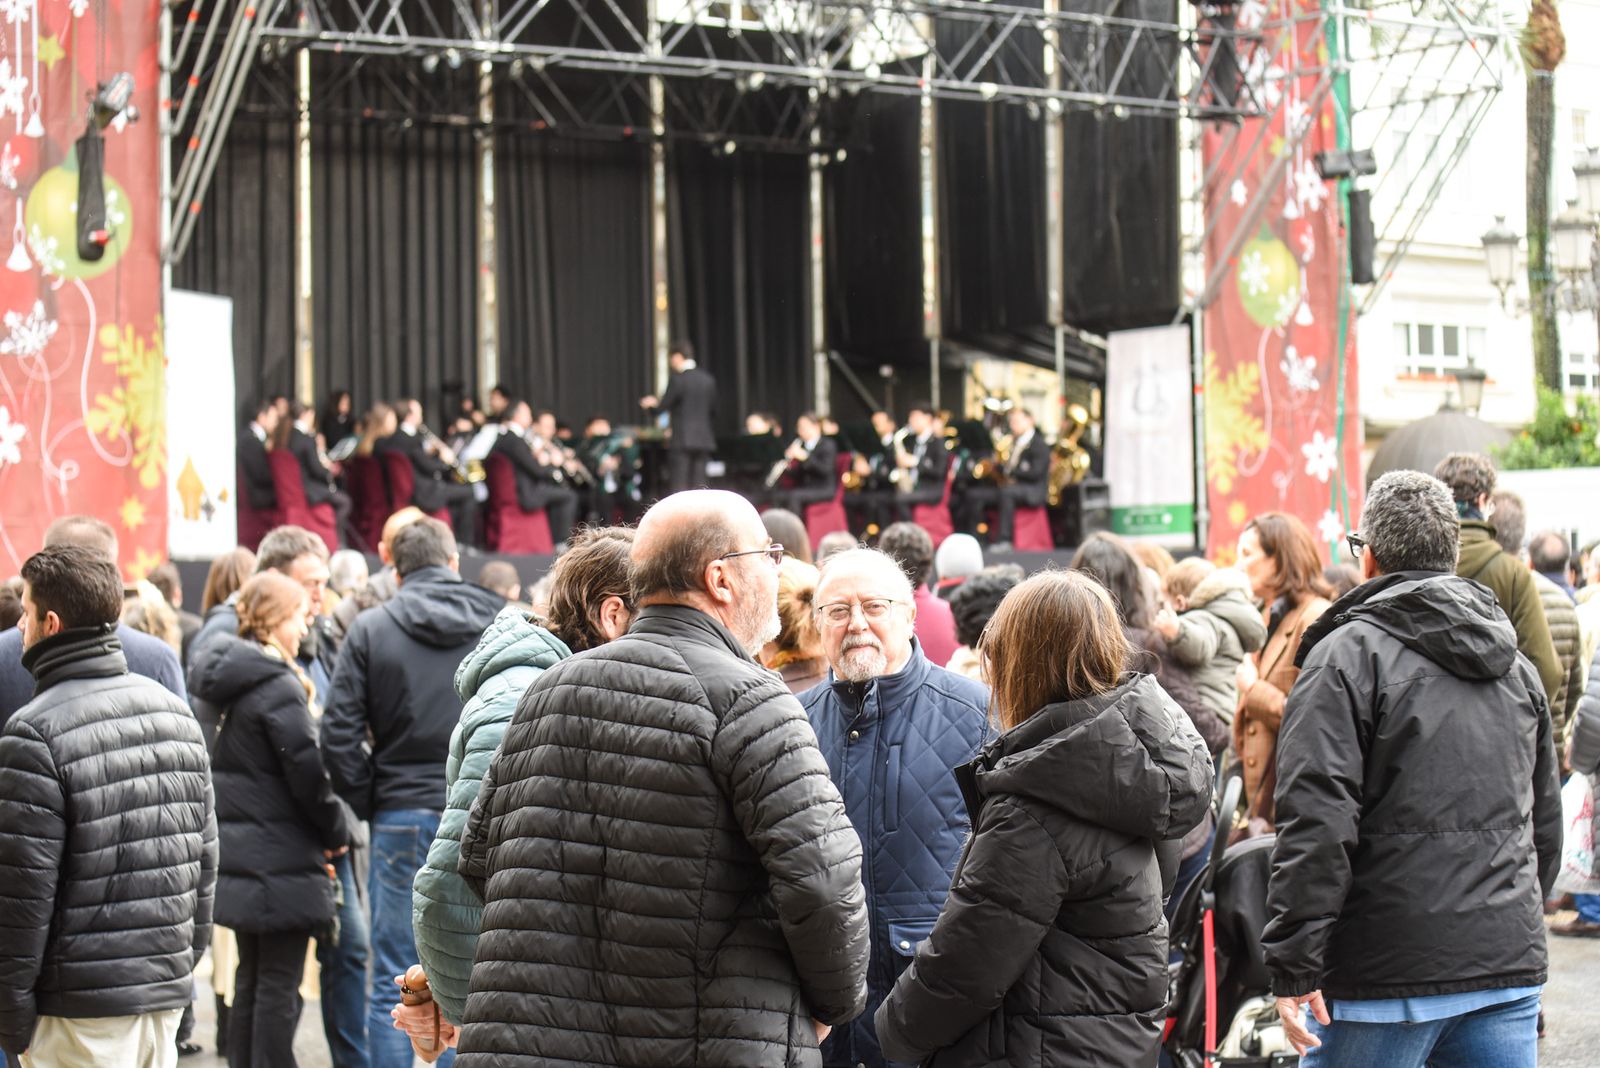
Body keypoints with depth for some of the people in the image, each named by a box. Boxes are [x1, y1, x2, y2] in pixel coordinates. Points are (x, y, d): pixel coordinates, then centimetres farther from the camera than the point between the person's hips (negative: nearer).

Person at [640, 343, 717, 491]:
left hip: (682, 440, -6)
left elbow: (661, 408, -9)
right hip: (703, 440, 6)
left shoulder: (678, 379, -12)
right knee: (699, 485, 7)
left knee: (678, 485, -3)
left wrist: (651, 403, 12)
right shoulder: (707, 379, 6)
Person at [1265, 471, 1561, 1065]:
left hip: (1388, 976, -6)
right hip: (1512, 970, 6)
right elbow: (1546, 820, 23)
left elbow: (1315, 821, -16)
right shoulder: (1518, 667, 15)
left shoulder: (1349, 655, -7)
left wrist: (1293, 967, -15)